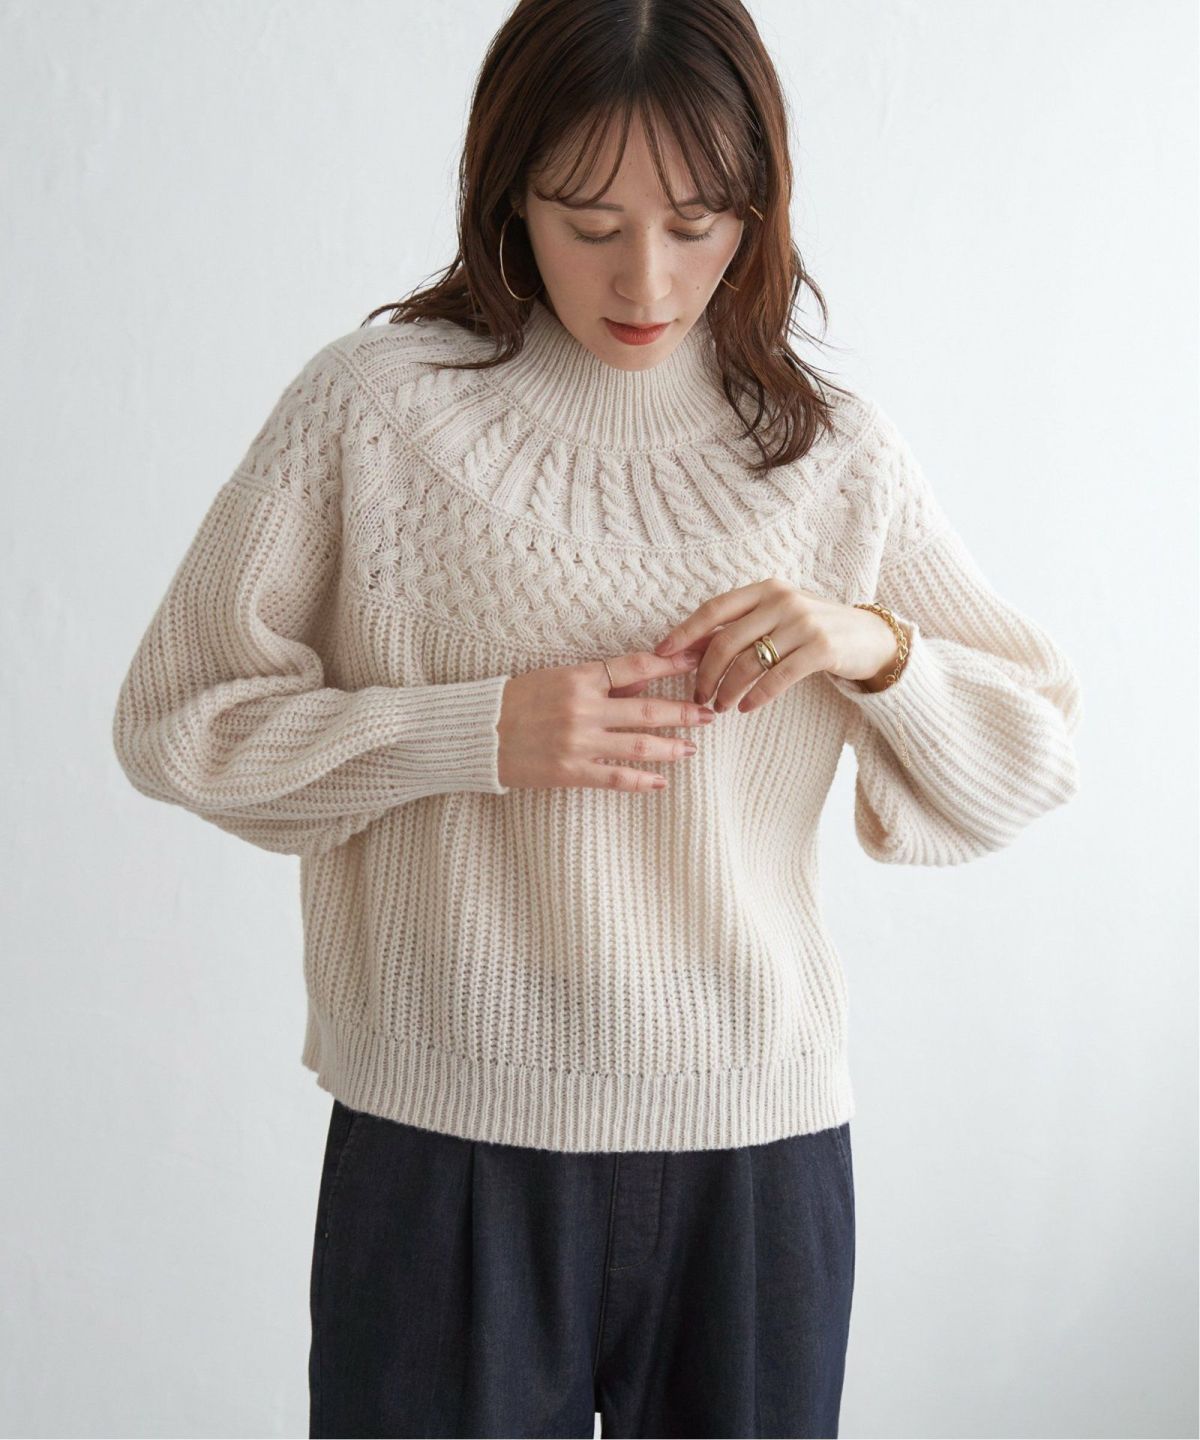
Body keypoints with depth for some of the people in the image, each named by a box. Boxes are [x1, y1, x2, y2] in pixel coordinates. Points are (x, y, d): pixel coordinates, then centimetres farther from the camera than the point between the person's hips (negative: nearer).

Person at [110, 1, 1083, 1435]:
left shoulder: (834, 449, 4)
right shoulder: (374, 403, -3)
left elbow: (1034, 760, 9)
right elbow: (177, 719, -2)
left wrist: (876, 648, -12)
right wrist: (479, 733, -15)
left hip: (760, 1139, 3)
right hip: (443, 1140, -2)